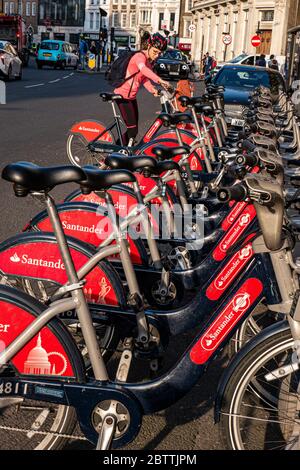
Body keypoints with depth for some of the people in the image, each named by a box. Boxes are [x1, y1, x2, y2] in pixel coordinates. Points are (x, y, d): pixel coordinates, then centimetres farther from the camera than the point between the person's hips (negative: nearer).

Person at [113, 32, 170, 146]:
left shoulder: (150, 61, 10)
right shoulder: (140, 56, -19)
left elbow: (144, 78, 6)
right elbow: (143, 69, -41)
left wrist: (153, 90, -14)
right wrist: (159, 80, -55)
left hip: (132, 97, 9)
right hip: (123, 95, -9)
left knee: (134, 130, 11)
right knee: (132, 130, -12)